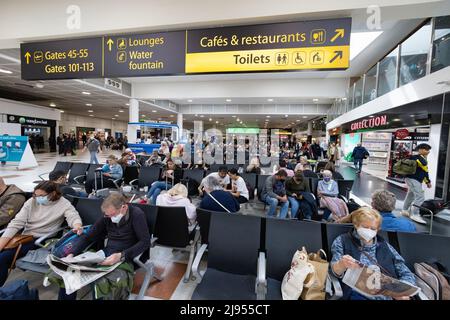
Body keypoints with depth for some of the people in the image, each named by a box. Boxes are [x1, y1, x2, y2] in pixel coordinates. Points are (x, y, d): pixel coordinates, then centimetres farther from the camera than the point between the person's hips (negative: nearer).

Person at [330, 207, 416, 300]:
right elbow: (336, 270, -3)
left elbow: (407, 274, 16)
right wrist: (342, 265, -28)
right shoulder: (343, 241, 5)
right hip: (358, 294, -3)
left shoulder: (385, 246, 17)